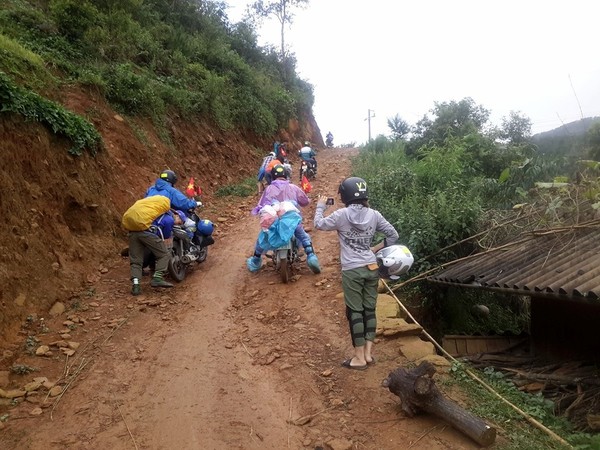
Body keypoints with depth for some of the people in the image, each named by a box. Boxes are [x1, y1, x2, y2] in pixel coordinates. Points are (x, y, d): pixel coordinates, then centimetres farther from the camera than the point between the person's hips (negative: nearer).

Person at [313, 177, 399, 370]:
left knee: (355, 312, 4)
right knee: (370, 310, 12)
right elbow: (393, 235, 7)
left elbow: (318, 224, 2)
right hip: (371, 268, 5)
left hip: (352, 271, -4)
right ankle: (368, 353, 20)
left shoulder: (341, 215, -10)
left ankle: (359, 357, 10)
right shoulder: (374, 215, 2)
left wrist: (320, 206, 18)